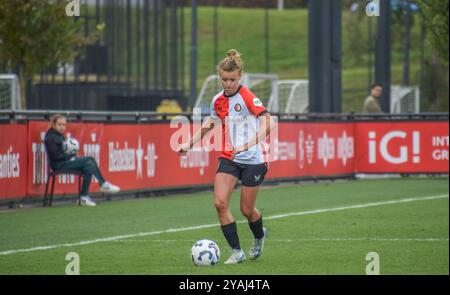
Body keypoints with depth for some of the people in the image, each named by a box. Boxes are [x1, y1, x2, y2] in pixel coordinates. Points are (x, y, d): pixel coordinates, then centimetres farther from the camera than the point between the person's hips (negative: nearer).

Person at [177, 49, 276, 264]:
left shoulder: (247, 97, -15)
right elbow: (210, 123, 25)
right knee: (220, 202, -13)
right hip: (229, 158, 5)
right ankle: (236, 252, -3)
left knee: (247, 210, 4)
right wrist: (190, 143, 21)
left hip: (253, 160, -5)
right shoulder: (218, 100, 4)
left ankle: (259, 236, 40)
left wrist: (248, 145, -40)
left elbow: (268, 122, -27)